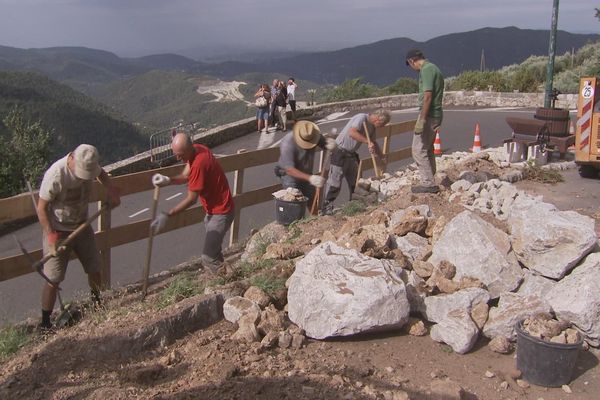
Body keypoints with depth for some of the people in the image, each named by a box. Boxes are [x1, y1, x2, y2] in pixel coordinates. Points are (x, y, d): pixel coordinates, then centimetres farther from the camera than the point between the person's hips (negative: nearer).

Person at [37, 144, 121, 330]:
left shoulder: (88, 165, -13)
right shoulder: (56, 175, -31)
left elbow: (101, 173, 13)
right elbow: (41, 207, -21)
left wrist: (110, 188, -6)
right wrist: (51, 236, -24)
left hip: (82, 226, 6)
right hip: (58, 231, -6)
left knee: (94, 270, 13)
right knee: (53, 280, -3)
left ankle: (97, 301, 42)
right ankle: (45, 323, 12)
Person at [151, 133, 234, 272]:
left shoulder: (199, 163, -30)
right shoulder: (197, 149, -3)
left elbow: (191, 198, -25)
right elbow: (186, 176, 0)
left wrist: (167, 215, -23)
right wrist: (168, 180, -20)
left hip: (221, 212, -10)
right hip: (213, 209, 10)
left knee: (208, 258, -9)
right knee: (213, 250, 22)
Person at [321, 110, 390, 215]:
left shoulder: (372, 126, 7)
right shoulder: (361, 118, -21)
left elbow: (374, 142, 22)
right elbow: (351, 133, -39)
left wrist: (382, 157, 22)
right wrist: (368, 141, -38)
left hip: (351, 154, 9)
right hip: (340, 152, -9)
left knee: (355, 182, 14)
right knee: (334, 183, -5)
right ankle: (326, 208, 3)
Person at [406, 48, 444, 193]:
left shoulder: (426, 69, -15)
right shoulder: (433, 68, 16)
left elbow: (427, 96, -22)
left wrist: (421, 120, -22)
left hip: (428, 115, -10)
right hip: (436, 114, 10)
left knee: (419, 150, -6)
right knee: (428, 149, 16)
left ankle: (428, 184, -3)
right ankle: (430, 182, 22)